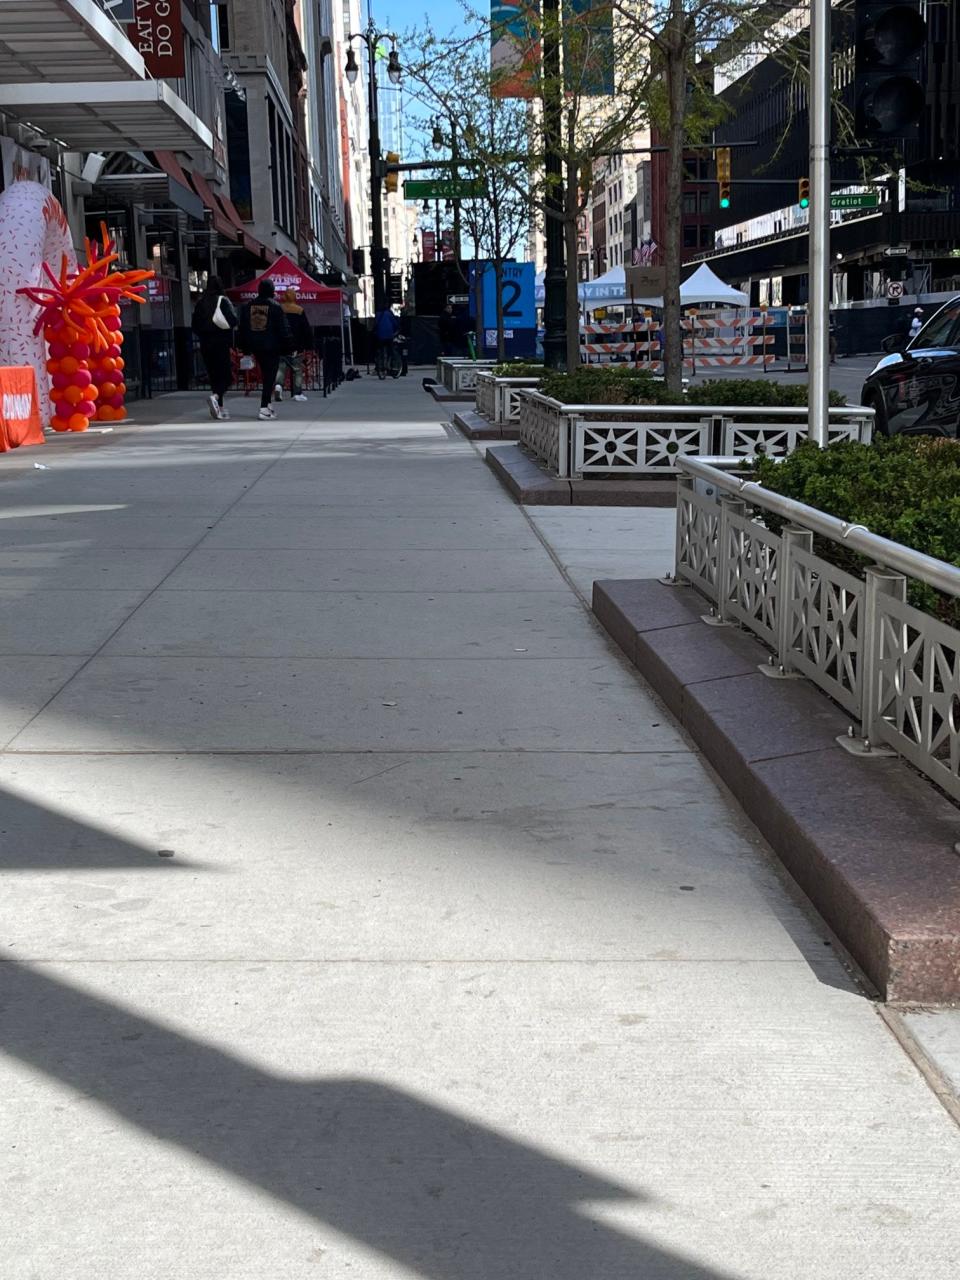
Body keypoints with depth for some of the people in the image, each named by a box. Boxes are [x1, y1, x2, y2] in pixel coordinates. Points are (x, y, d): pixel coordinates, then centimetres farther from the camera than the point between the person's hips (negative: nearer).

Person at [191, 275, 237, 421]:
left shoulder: (200, 302, 5)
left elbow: (194, 325, 7)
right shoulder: (223, 301, -7)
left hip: (205, 344, 5)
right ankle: (215, 396, -29)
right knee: (227, 376, -2)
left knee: (214, 376, 11)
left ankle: (219, 409, 10)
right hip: (221, 343, -5)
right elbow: (233, 320, -14)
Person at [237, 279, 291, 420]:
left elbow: (242, 328, 11)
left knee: (266, 375, 17)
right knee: (270, 376, -3)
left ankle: (267, 404, 19)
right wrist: (286, 348, -1)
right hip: (272, 347, -5)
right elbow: (283, 329, -7)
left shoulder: (248, 306, 7)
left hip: (256, 346, 5)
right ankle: (264, 407, -11)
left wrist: (245, 349, 16)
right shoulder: (275, 306, -8)